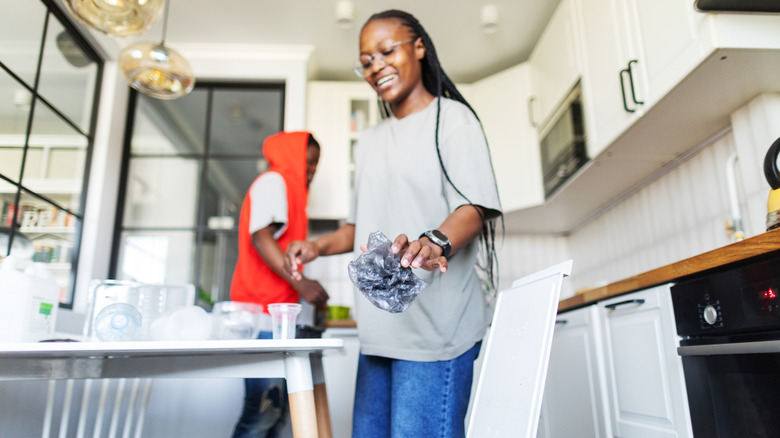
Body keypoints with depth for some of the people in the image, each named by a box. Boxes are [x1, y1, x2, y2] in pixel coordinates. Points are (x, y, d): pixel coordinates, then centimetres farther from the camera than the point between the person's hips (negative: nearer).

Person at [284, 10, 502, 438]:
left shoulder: (451, 117, 0)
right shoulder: (368, 141, 22)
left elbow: (475, 206, -13)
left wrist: (435, 243, -33)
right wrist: (319, 246, 6)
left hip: (436, 324, -7)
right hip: (378, 328, 7)